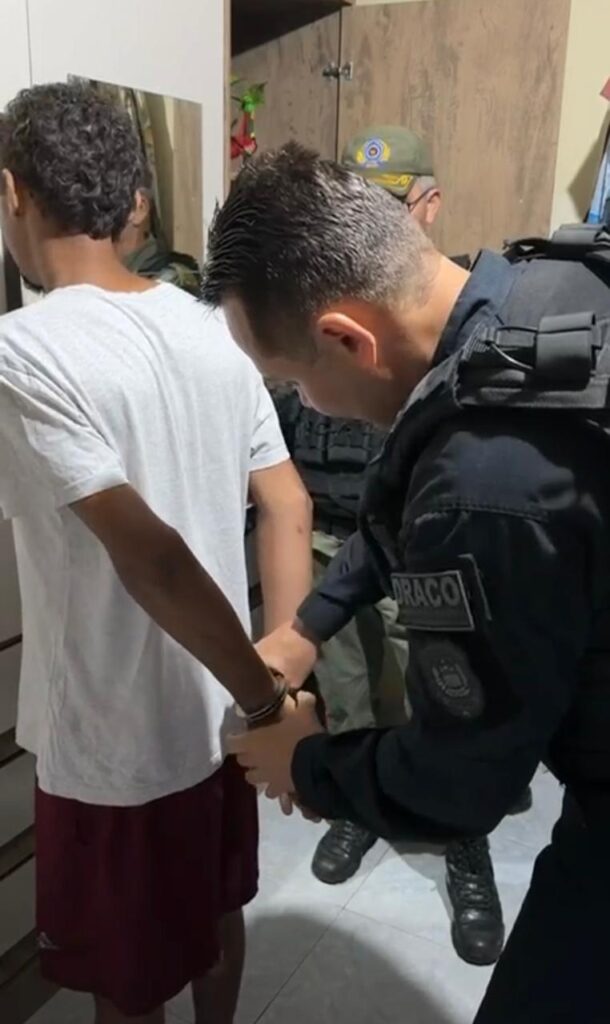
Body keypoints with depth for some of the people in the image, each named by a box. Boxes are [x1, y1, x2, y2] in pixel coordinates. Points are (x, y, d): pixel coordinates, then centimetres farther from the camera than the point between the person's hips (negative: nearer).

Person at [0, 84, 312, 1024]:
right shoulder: (210, 330, -1)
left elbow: (147, 554, -30)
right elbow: (290, 511, -1)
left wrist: (264, 698, -21)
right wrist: (285, 676, 2)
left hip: (114, 743, -6)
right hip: (214, 713, 7)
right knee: (214, 909, 30)